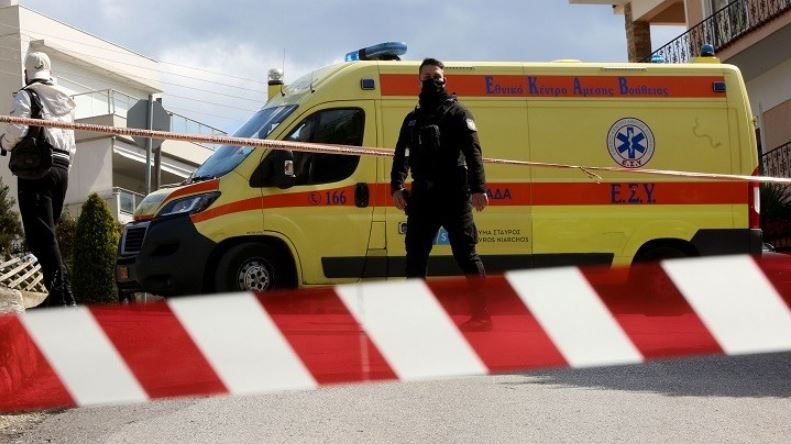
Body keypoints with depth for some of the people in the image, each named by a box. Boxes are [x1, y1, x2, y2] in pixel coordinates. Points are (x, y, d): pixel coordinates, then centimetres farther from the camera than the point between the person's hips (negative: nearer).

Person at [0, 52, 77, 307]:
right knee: (47, 233, 13)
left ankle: (60, 297, -20)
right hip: (62, 169, 7)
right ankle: (62, 295, 5)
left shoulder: (26, 95, 0)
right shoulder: (65, 100, 23)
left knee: (40, 234, -10)